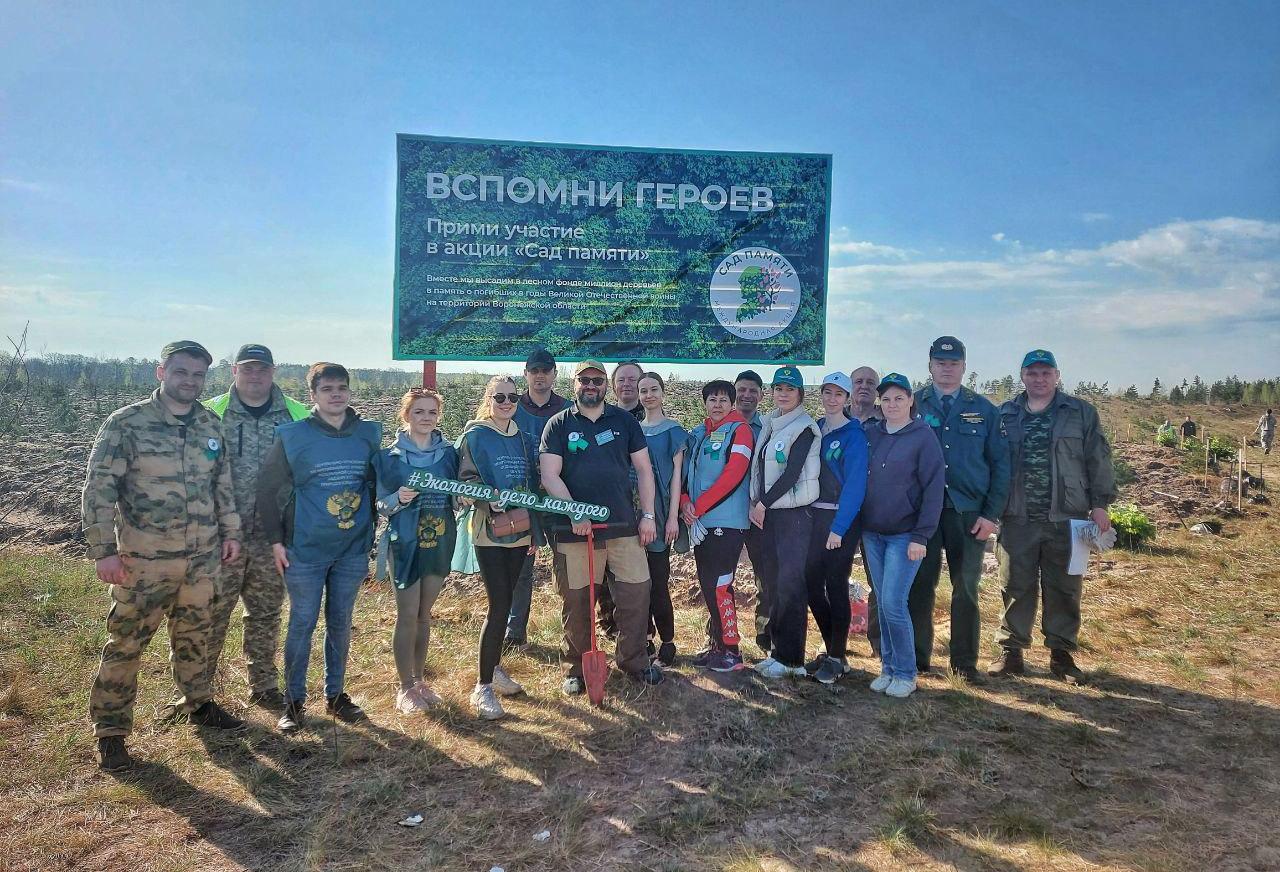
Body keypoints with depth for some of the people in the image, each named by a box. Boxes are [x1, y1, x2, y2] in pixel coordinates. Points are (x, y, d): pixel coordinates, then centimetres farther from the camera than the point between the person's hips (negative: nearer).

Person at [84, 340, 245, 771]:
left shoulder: (212, 425, 5)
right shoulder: (126, 423, -10)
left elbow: (223, 485, 14)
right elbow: (98, 489, -10)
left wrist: (231, 532, 11)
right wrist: (103, 550, -13)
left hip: (202, 557, 4)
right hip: (144, 559, -4)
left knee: (193, 635, 18)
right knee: (126, 642, 4)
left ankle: (198, 703, 36)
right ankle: (110, 730, 19)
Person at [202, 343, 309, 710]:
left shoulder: (296, 415, 2)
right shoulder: (212, 413, -2)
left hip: (272, 536, 2)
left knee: (266, 613, 13)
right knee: (213, 611, 5)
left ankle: (263, 686, 27)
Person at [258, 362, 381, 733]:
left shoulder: (369, 434, 1)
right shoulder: (293, 436, -8)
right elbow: (268, 488, -3)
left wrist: (370, 534, 10)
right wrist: (276, 540, -6)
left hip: (352, 550, 3)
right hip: (305, 550, -3)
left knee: (340, 624, 13)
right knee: (302, 625, 6)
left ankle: (335, 694, 27)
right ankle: (294, 700, 20)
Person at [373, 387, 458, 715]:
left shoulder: (449, 452, 4)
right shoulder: (389, 455, -5)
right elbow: (380, 504, -4)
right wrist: (398, 499, -24)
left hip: (440, 543, 3)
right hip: (405, 543, -3)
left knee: (424, 614, 14)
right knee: (407, 615, 0)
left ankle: (419, 679, 27)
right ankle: (405, 687, 14)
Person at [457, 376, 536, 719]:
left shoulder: (520, 437, 12)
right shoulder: (476, 434, -4)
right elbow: (466, 479, -9)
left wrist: (533, 531, 16)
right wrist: (491, 499, -27)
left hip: (519, 531, 6)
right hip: (489, 531, -5)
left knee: (505, 603, 13)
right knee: (499, 607, -9)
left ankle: (494, 667, 30)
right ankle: (483, 687, 0)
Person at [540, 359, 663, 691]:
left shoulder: (625, 421, 9)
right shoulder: (558, 425, 4)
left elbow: (643, 469, 10)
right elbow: (550, 476, -4)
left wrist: (648, 515, 3)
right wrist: (575, 514, -15)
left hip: (623, 525, 2)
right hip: (575, 527, -1)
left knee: (637, 592, 1)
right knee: (576, 601, 4)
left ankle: (634, 661, 19)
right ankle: (578, 667, 21)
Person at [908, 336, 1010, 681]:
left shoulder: (984, 410, 6)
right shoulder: (913, 406, 5)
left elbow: (1000, 465, 5)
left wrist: (992, 514, -3)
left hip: (968, 513, 1)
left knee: (966, 589, 7)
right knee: (919, 587, 4)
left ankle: (964, 662, 19)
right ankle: (917, 657, 17)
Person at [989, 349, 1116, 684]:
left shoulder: (1081, 413, 6)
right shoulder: (1005, 415, 8)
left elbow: (1097, 461, 4)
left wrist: (1100, 504, -2)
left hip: (1066, 518, 0)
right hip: (1018, 519, 1)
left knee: (1064, 588, 8)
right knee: (1016, 587, 5)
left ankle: (1061, 653, 21)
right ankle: (1011, 651, 15)